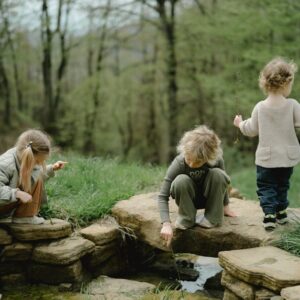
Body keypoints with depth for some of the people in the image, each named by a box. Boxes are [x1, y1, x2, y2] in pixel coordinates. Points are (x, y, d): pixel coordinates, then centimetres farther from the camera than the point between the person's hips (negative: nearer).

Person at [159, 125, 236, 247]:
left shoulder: (217, 161, -26)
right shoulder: (179, 163, -30)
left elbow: (222, 183, -3)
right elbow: (163, 196, -30)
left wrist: (225, 206, 5)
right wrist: (166, 224, -41)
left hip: (209, 197, 1)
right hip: (188, 199, -1)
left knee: (218, 174, -30)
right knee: (181, 181, -34)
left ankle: (213, 218, -15)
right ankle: (186, 219, -14)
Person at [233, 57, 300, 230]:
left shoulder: (260, 107, -8)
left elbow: (252, 130, 1)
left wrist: (241, 124, 21)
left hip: (266, 158, -1)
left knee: (266, 186, 8)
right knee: (282, 184, 20)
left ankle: (269, 214, -7)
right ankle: (281, 212, 30)